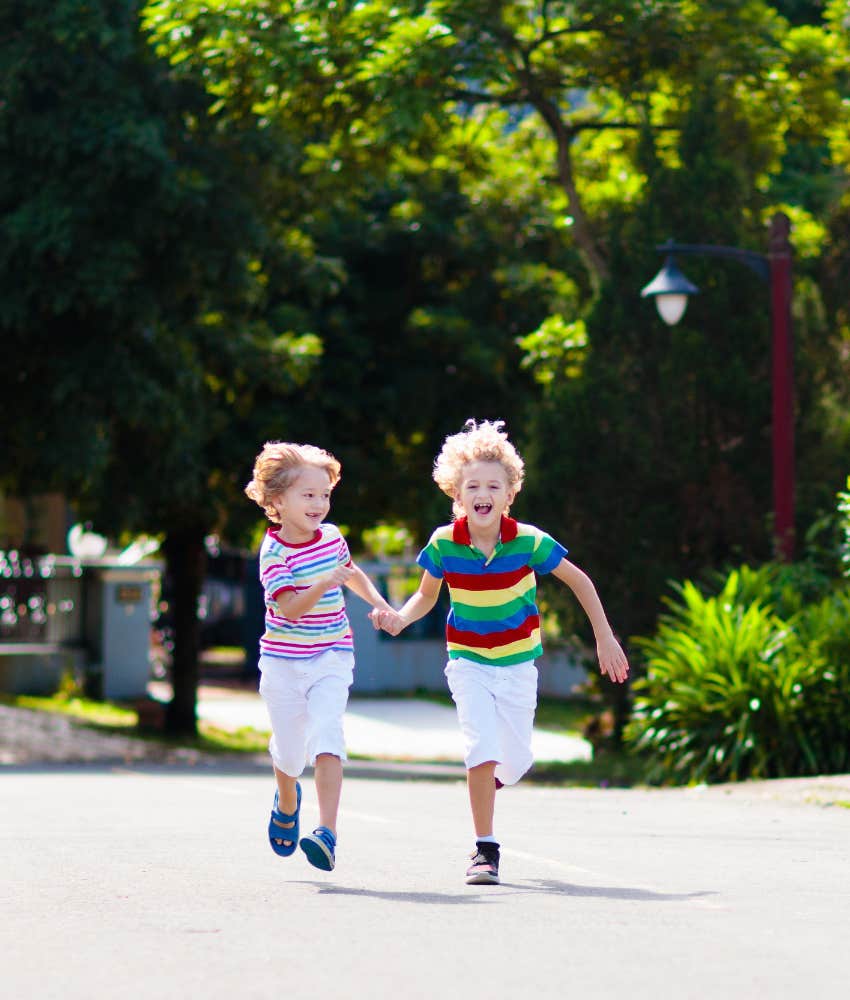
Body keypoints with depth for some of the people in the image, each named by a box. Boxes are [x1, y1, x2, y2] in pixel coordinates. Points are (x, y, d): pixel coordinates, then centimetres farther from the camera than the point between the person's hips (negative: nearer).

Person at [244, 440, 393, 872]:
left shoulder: (331, 537, 2)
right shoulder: (274, 552, -15)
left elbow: (350, 570, 25)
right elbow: (288, 609, -25)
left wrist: (376, 600, 15)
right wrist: (323, 586, -39)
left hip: (331, 659, 2)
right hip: (283, 661, -2)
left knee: (326, 738, -17)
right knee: (289, 749, 9)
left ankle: (327, 833, -25)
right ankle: (287, 804, 44)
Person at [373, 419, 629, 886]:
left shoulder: (529, 541, -17)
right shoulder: (444, 544, -14)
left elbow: (579, 581, -3)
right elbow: (427, 595, 4)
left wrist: (605, 638, 0)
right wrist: (401, 618, -17)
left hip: (518, 663, 1)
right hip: (468, 661, -1)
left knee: (516, 761, 6)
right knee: (482, 749, -18)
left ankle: (488, 780, 44)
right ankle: (485, 849, -5)